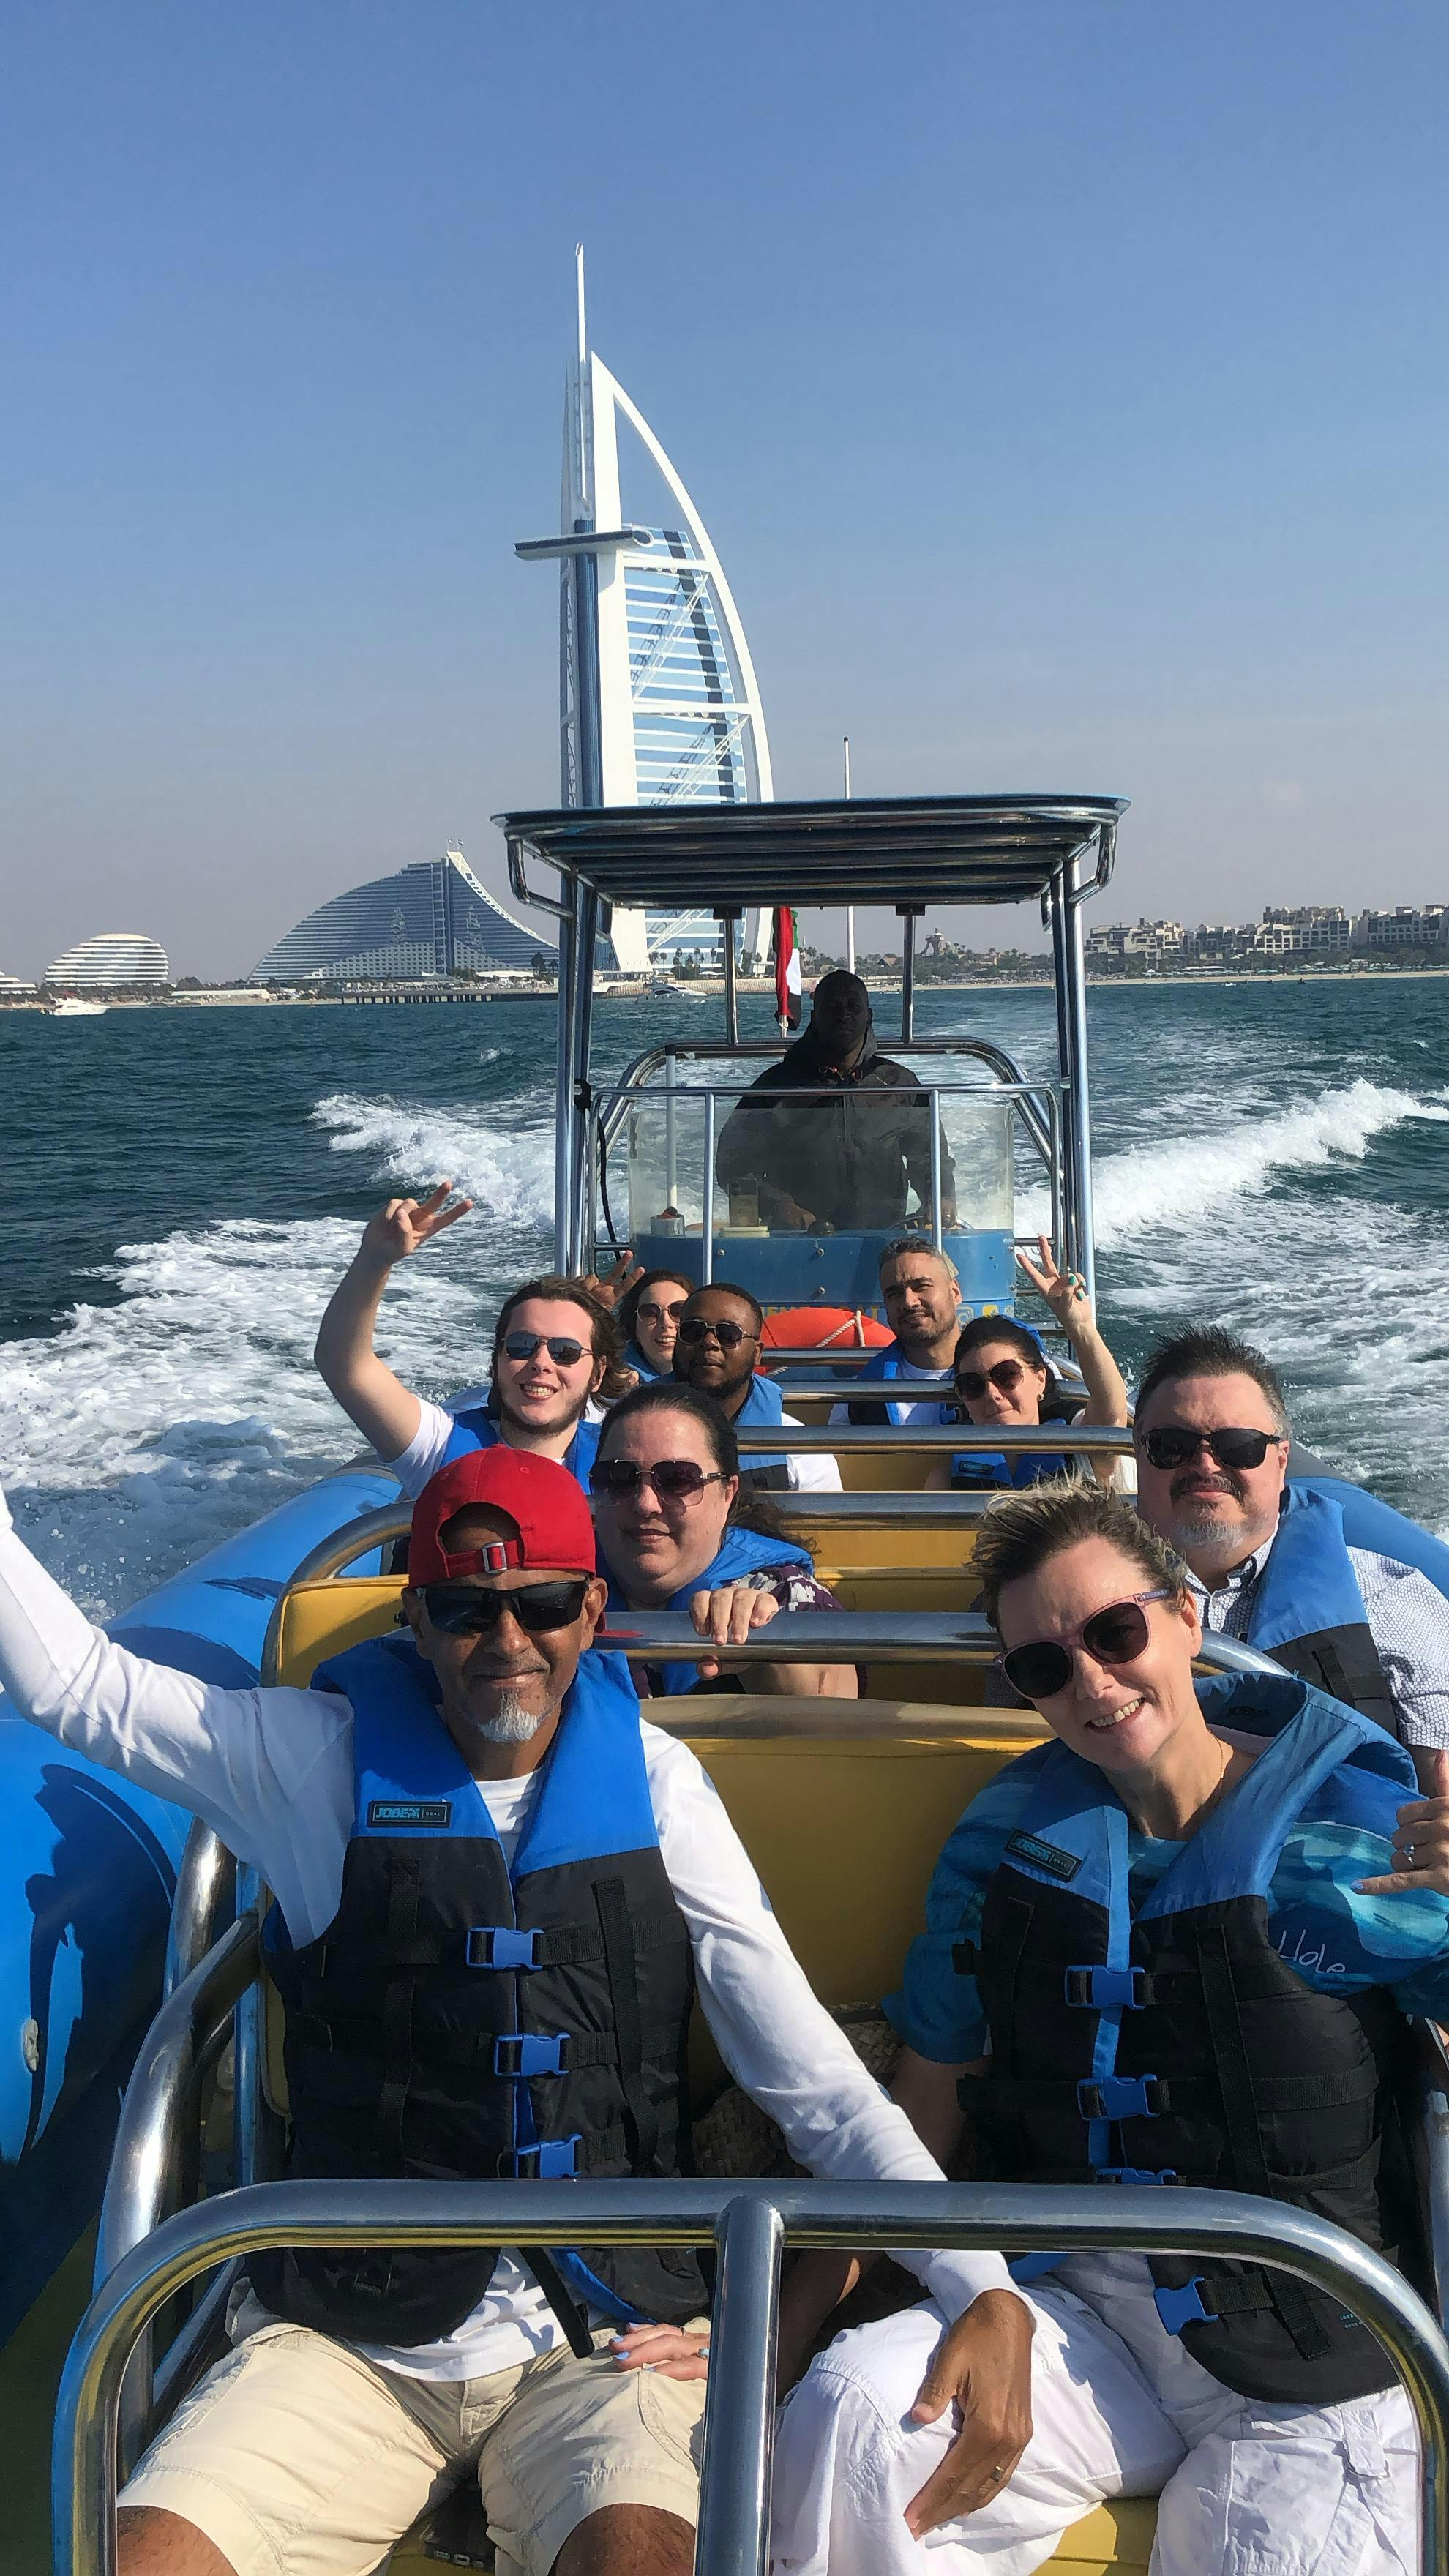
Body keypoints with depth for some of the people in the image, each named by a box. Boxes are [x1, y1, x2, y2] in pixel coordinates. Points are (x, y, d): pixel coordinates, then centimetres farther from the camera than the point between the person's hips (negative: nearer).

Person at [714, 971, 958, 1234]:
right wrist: (775, 1204, -13)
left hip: (886, 1233, 2)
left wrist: (942, 1197, 2)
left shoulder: (900, 1084, 16)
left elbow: (930, 1155, 24)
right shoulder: (778, 1083, 9)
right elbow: (731, 1161, 5)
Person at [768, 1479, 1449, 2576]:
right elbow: (933, 2085, 9)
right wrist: (833, 2271, -1)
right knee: (850, 2410, -22)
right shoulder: (1007, 1840, 6)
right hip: (1068, 2305, 2)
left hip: (1309, 2371, -2)